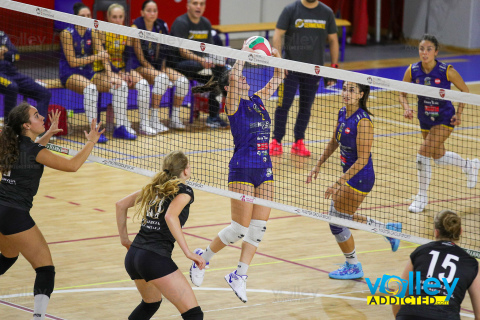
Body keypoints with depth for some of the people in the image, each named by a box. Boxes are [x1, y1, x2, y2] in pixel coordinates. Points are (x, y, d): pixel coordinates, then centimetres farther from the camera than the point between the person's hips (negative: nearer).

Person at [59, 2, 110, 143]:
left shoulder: (92, 32, 3)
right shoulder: (67, 34, -11)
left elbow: (102, 55, -5)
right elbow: (72, 61, -14)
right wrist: (95, 57, -21)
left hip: (88, 73, 6)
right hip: (69, 74, -6)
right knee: (90, 88, -36)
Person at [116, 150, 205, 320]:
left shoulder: (154, 188, 18)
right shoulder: (184, 190, -3)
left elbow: (121, 204, 23)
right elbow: (170, 216, -21)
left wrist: (124, 238, 28)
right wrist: (188, 252, -21)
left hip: (132, 256, 8)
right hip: (155, 258, -8)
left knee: (151, 303, 35)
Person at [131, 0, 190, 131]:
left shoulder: (161, 26, 3)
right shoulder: (136, 28, -12)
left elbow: (164, 51, 10)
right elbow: (139, 56, -12)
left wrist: (163, 68, -3)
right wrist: (155, 71, -16)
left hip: (159, 67, 6)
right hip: (140, 67, -6)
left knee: (183, 81, -17)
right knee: (162, 78, -34)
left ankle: (175, 119, -3)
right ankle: (154, 120, -30)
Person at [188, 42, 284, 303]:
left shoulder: (258, 100, 12)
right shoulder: (234, 103, -6)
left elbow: (278, 78, 19)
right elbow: (234, 76, -25)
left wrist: (276, 57, 3)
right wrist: (244, 53, -16)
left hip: (264, 170, 7)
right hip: (242, 170, -7)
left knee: (259, 226, 3)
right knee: (241, 227, -4)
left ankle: (239, 276, 11)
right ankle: (203, 257, 18)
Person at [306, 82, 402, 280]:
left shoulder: (362, 121, -24)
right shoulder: (343, 113, 2)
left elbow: (362, 160, -24)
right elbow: (334, 142, 19)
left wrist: (339, 183, -25)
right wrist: (318, 165, 16)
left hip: (360, 177, -9)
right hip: (349, 174, 9)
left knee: (337, 222, 0)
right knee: (342, 217, 20)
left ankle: (353, 267, 21)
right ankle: (388, 229, 35)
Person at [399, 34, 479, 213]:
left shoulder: (447, 71, -21)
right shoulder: (412, 71, -13)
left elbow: (465, 91, -5)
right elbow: (402, 93, 2)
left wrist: (458, 114, -10)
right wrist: (407, 108, -17)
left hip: (444, 119, -5)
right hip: (425, 120, 5)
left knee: (423, 153, -17)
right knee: (438, 157, 18)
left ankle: (422, 197, 2)